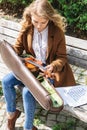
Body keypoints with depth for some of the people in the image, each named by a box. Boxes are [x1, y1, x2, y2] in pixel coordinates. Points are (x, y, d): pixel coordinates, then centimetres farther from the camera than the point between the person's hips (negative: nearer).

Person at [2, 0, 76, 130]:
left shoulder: (57, 32, -18)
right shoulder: (26, 27, -8)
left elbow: (62, 57, -10)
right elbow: (18, 47, 5)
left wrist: (53, 66, -32)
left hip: (48, 70, -5)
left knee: (28, 91, -27)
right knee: (6, 81, -12)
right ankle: (12, 113, 13)